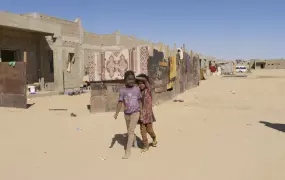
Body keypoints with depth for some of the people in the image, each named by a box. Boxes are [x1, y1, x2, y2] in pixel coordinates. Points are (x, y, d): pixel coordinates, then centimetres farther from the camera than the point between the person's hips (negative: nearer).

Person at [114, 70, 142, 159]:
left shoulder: (137, 89, -4)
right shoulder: (122, 90, -6)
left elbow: (140, 101, 4)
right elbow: (120, 102, -10)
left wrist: (141, 113, 4)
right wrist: (117, 113, -23)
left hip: (135, 113, -2)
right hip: (126, 114, 2)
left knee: (131, 131, -13)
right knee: (129, 131, 17)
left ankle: (128, 151, -11)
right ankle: (134, 139, 49)